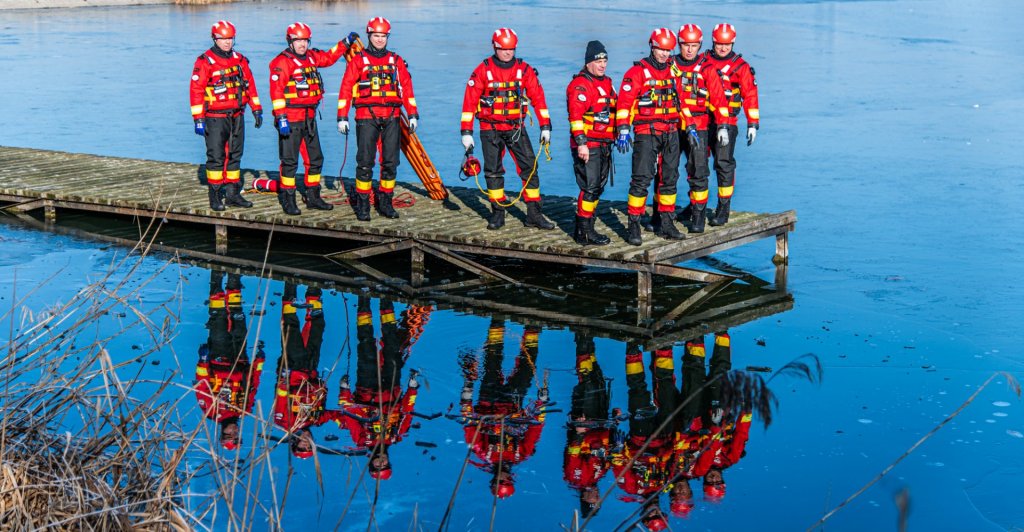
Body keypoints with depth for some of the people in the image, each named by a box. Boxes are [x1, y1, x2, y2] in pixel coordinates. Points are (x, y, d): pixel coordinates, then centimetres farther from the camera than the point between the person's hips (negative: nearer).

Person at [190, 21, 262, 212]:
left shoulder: (240, 60, 9)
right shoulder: (204, 62, -8)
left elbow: (250, 85, 15)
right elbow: (196, 90, -10)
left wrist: (256, 110, 12)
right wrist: (198, 119, -13)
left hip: (237, 117, 6)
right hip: (215, 118, -6)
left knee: (234, 156, 9)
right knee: (216, 157, -4)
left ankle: (233, 194, 17)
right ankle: (214, 197, 3)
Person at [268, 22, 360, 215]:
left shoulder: (311, 57, 13)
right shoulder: (282, 62, -11)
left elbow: (329, 57, 33)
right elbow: (276, 91, -18)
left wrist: (346, 42, 23)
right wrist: (281, 118, -24)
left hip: (309, 118, 8)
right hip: (291, 119, -8)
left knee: (315, 158, 12)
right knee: (290, 161, -3)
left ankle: (312, 197, 23)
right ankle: (287, 200, 4)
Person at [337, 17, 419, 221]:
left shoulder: (396, 61, 13)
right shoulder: (358, 61, 5)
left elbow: (406, 88, 12)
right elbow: (346, 89, 2)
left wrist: (413, 115, 4)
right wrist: (342, 117, -5)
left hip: (392, 118, 3)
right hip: (366, 117, -3)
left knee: (390, 162, 4)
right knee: (365, 162, -5)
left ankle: (385, 202, 14)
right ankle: (362, 205, 3)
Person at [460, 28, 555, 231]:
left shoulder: (524, 70, 0)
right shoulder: (482, 71, -5)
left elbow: (538, 97, 4)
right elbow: (470, 101, -4)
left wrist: (545, 127, 0)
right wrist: (466, 132, -8)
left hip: (516, 128, 1)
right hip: (490, 129, -1)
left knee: (529, 167, -4)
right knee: (493, 170, 3)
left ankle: (534, 214, 0)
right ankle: (497, 214, 13)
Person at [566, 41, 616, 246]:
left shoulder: (607, 83, 17)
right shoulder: (580, 84, -12)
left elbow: (613, 110, 29)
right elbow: (576, 116, -20)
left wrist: (617, 135, 27)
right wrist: (581, 143, -26)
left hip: (604, 144, 9)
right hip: (587, 146, -9)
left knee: (598, 188, 12)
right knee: (590, 188, -10)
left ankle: (586, 228, 19)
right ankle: (583, 232, -5)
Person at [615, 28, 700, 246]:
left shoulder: (673, 72, 13)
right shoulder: (637, 72, -5)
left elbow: (682, 102, 20)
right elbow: (624, 102, -12)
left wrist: (690, 128, 16)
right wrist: (623, 130, -21)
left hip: (671, 133, 6)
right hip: (646, 133, -6)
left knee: (669, 178, 9)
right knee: (642, 179, -10)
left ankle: (665, 224, 19)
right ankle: (634, 226, -6)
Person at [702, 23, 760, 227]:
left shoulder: (740, 66, 1)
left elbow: (750, 95, 1)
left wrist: (753, 124, -4)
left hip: (726, 122, -3)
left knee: (724, 163, -10)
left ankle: (723, 209, -5)